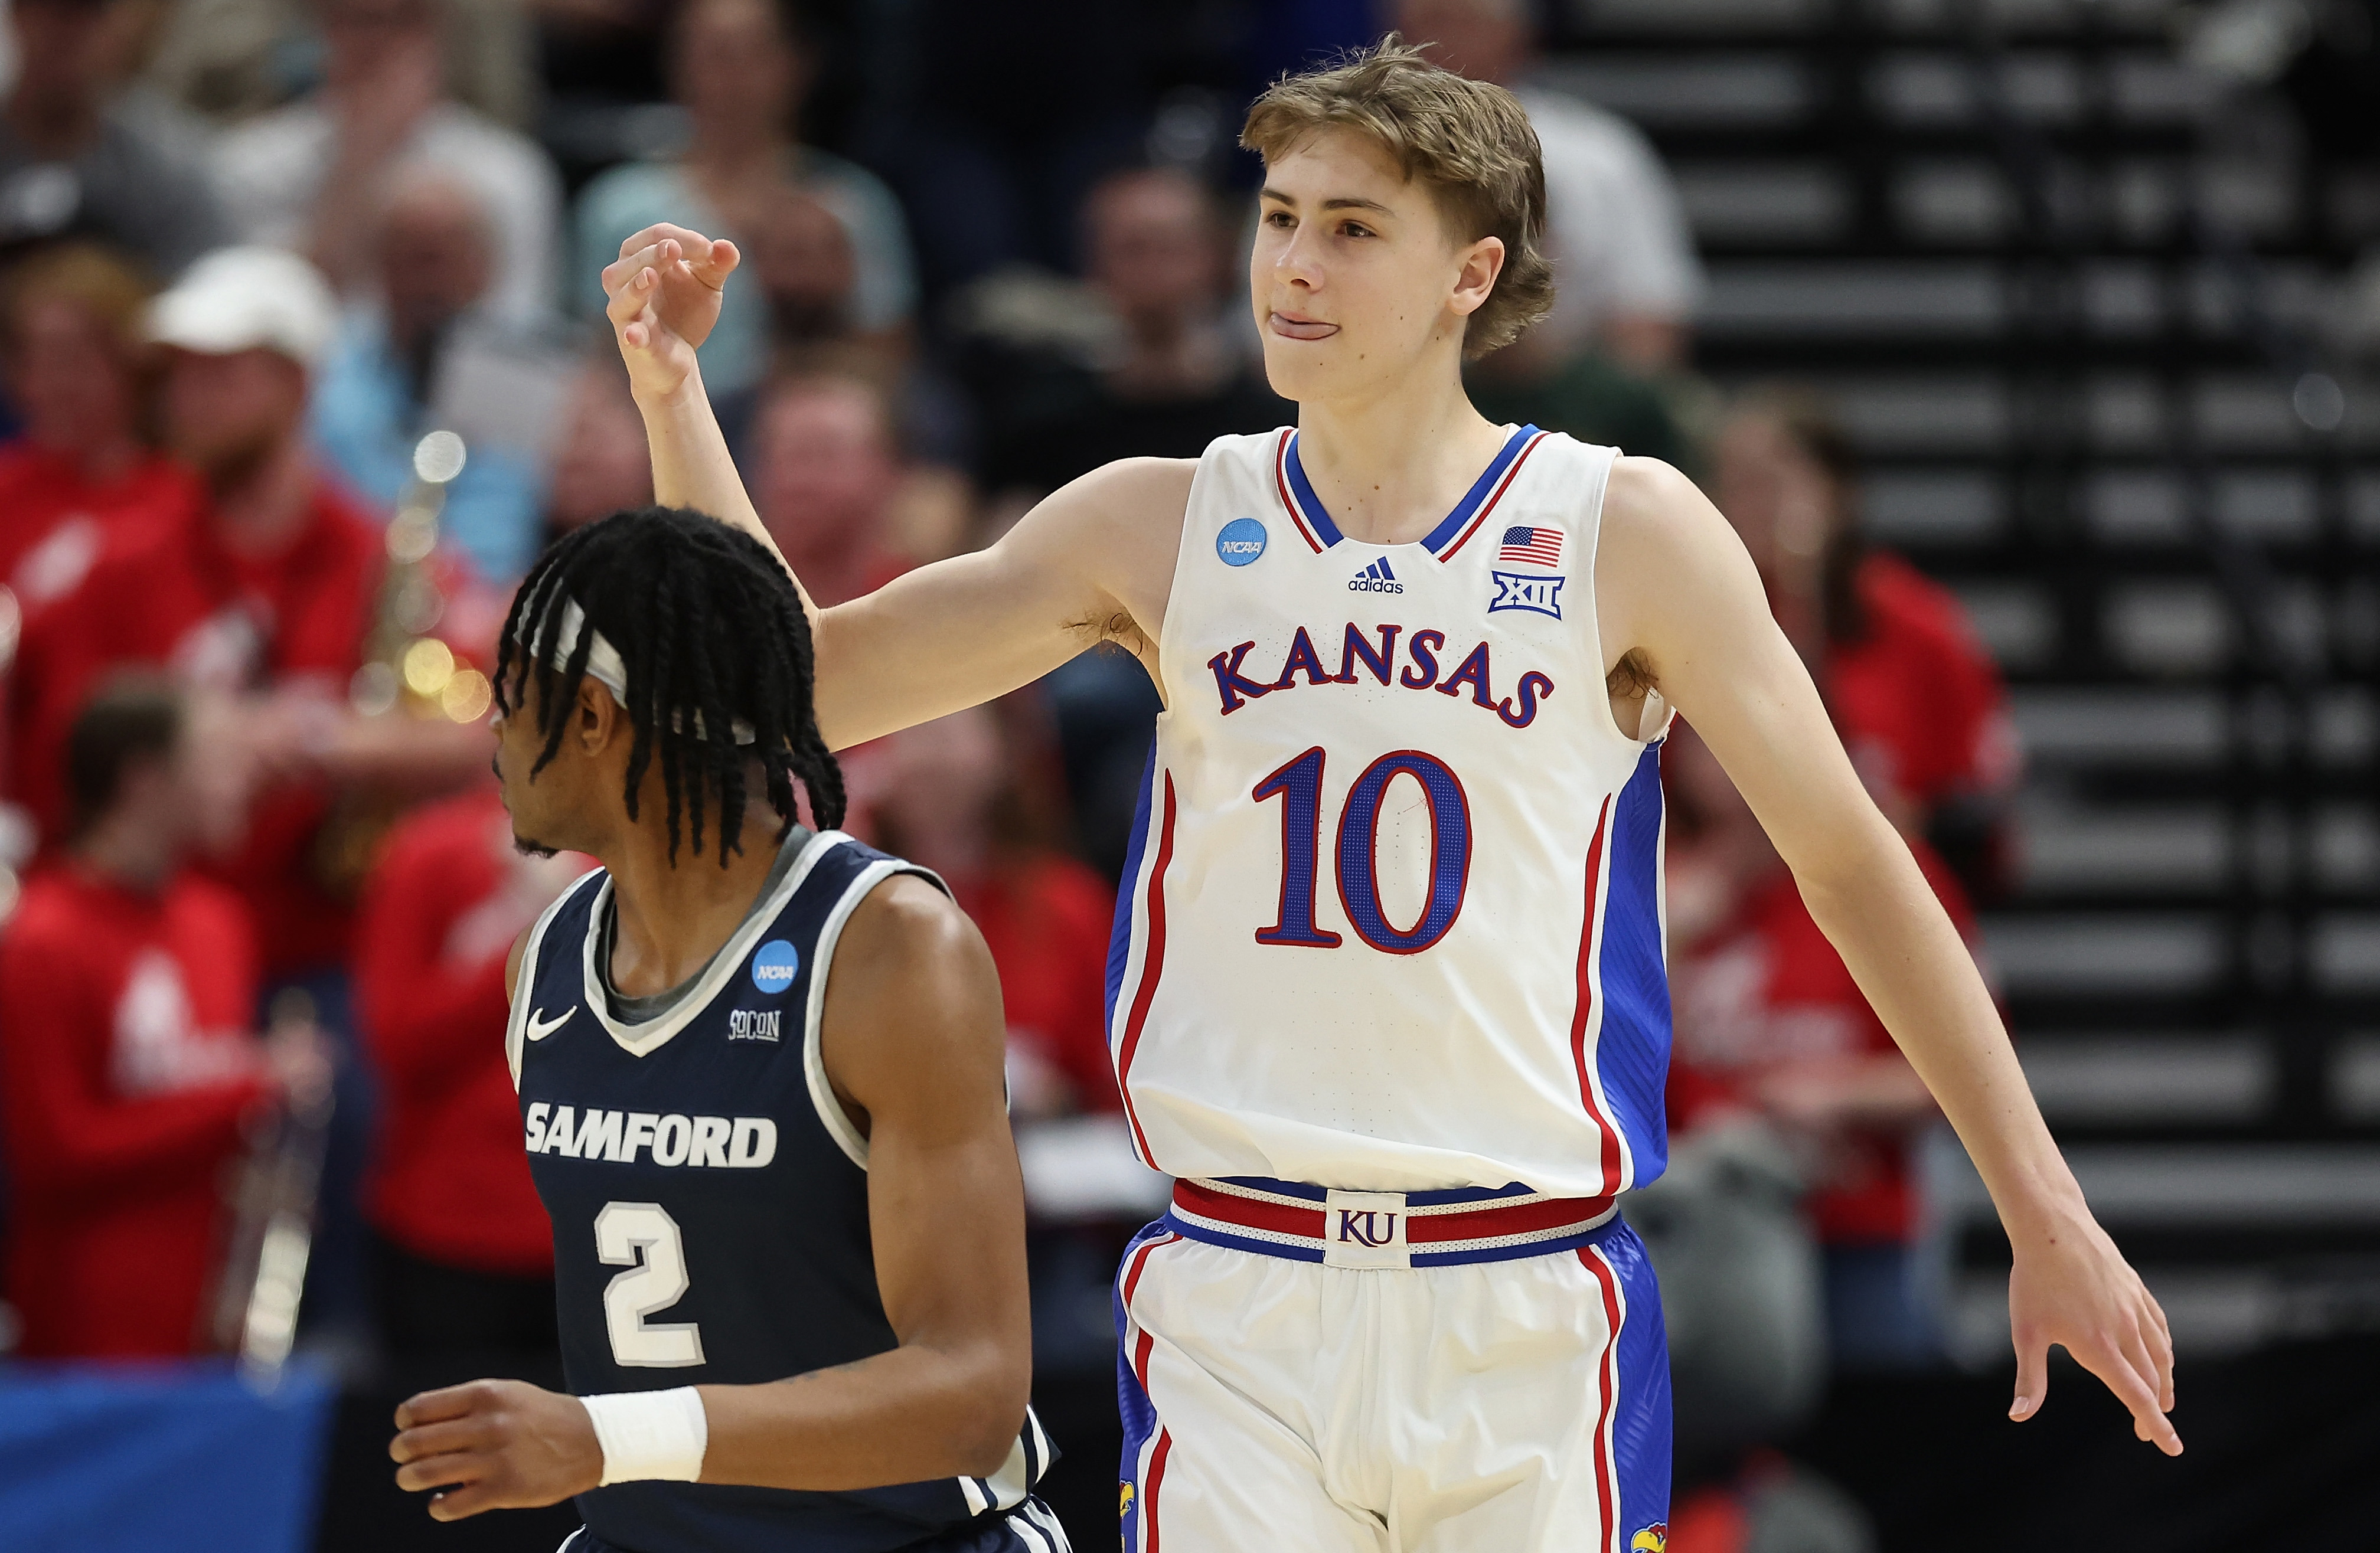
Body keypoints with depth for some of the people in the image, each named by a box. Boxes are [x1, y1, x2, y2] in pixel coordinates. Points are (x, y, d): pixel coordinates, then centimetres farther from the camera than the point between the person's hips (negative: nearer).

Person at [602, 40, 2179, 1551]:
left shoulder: (1626, 533, 1)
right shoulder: (1161, 529, 7)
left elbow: (1852, 866, 5)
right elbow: (798, 682, 11)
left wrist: (2048, 1220, 2)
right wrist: (674, 397, -3)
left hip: (1531, 1322, -1)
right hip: (1233, 1304, 1)